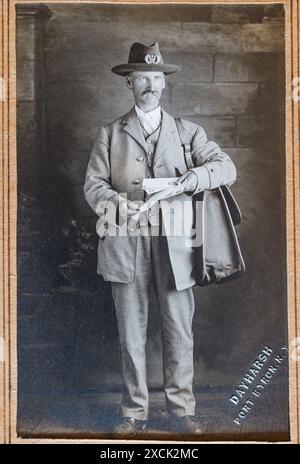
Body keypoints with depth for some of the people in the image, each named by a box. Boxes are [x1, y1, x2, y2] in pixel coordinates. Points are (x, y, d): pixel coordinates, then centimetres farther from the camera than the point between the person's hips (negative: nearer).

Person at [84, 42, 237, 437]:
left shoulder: (187, 132, 13)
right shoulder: (110, 134, 13)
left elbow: (226, 167, 1)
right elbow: (94, 183, 4)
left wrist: (188, 179, -18)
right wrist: (115, 203, -18)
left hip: (174, 244, 0)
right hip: (125, 245, 0)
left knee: (180, 330, 3)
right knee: (131, 332, 5)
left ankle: (181, 411, 17)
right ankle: (135, 413, 17)